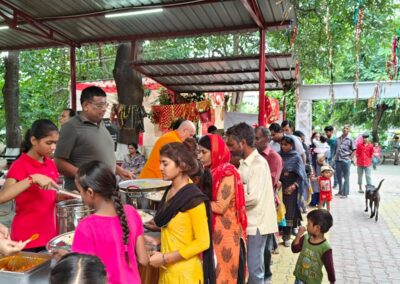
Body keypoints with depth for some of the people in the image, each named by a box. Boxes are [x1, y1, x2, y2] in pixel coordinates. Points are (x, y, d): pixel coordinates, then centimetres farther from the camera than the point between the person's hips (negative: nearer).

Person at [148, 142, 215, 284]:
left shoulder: (194, 198, -18)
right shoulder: (169, 192, 4)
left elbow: (202, 242, -17)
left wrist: (165, 258, -17)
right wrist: (157, 241, 2)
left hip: (185, 272, -7)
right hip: (167, 269, 7)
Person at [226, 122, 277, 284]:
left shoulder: (258, 164, -17)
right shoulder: (244, 163, 9)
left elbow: (253, 198, -23)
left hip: (256, 224, -8)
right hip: (246, 222, 8)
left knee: (254, 268, 2)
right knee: (244, 266, 17)